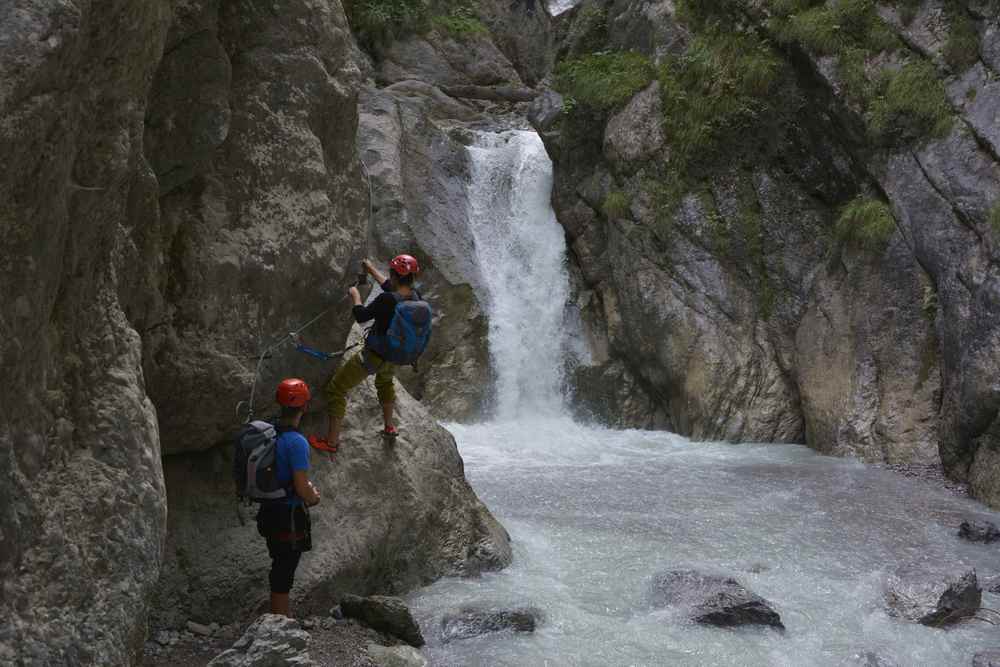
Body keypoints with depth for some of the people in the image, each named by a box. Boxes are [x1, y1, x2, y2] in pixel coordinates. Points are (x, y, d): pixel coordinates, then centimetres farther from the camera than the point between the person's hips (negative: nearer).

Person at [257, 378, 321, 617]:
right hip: (290, 516, -8)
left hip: (270, 511, 8)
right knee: (283, 574, 2)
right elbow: (302, 488, -23)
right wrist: (313, 498, -1)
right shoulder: (297, 442, -23)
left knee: (281, 569, 21)